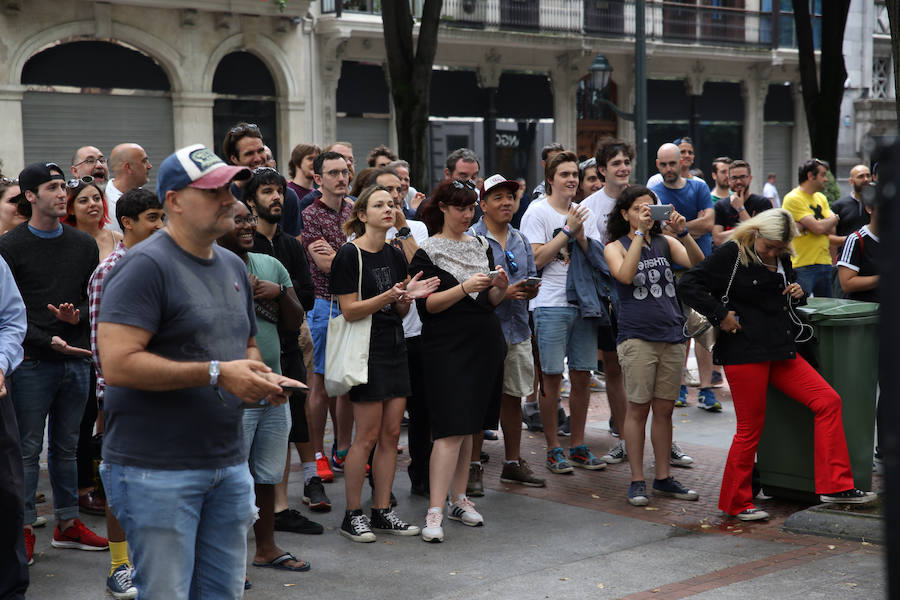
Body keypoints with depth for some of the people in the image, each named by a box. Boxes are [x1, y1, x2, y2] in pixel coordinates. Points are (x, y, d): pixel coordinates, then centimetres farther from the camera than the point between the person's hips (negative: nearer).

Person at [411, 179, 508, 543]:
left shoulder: (481, 246, 14)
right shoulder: (427, 252, -4)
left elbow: (491, 302, 15)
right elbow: (427, 305, -12)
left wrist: (500, 287, -6)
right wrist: (465, 287, -23)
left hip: (485, 345, 6)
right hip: (447, 347, -6)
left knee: (469, 426, 11)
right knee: (451, 428, -13)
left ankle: (458, 499, 20)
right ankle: (434, 513, -12)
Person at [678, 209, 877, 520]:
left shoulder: (783, 260, 13)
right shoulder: (732, 255, -7)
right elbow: (688, 285, -11)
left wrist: (798, 294, 6)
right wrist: (720, 315, -15)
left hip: (780, 352, 7)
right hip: (744, 352, -7)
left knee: (828, 401, -5)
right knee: (750, 428, -2)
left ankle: (835, 486, -1)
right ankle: (736, 503, 15)